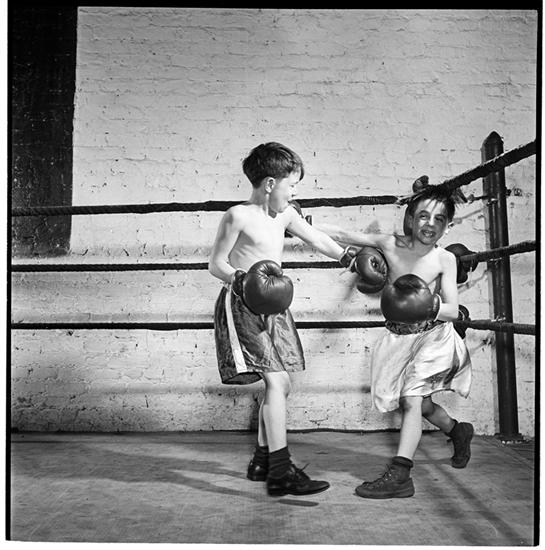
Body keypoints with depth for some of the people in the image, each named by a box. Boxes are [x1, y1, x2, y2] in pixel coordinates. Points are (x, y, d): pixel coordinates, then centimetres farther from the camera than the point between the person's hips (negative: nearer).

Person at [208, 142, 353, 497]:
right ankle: (280, 473, -16)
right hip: (242, 307, -8)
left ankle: (262, 461, 26)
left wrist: (348, 258, 23)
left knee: (280, 385, 11)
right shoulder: (238, 216, -10)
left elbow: (316, 239, 22)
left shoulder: (286, 214, 10)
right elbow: (216, 264, -9)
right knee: (277, 382, -17)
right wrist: (242, 280, -26)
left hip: (272, 308, 8)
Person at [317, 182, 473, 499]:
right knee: (415, 401, 16)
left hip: (433, 335, -3)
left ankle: (400, 475, -17)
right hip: (399, 338, 4)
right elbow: (342, 235, -4)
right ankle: (458, 431, 45)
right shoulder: (390, 245, -10)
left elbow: (453, 310, -13)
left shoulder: (445, 259, -13)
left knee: (411, 399, -16)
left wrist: (430, 307, -34)